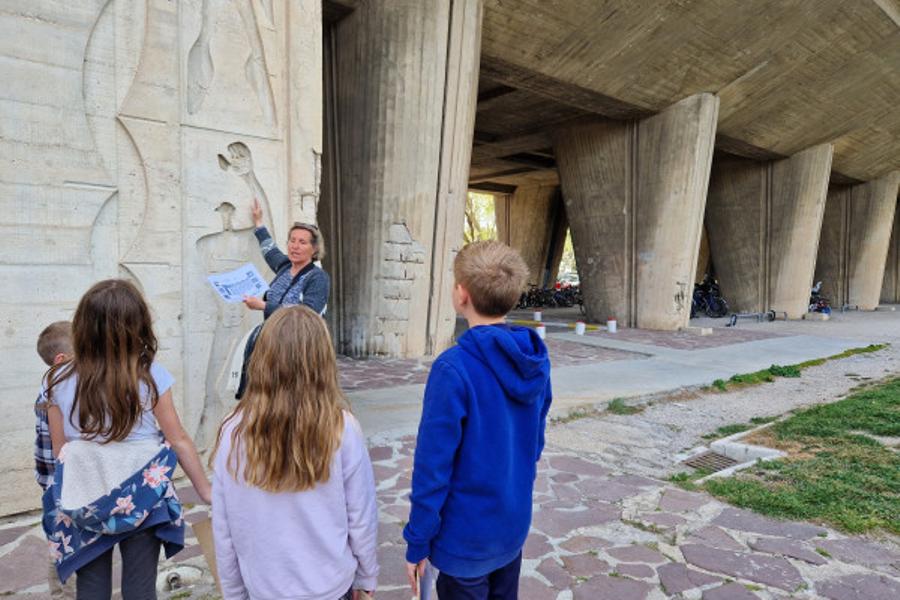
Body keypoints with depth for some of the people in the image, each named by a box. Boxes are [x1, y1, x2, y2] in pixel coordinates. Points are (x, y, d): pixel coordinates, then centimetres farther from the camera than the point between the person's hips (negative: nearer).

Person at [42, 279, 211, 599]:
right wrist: (206, 490, 3)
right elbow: (179, 441, -8)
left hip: (84, 503, 2)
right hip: (141, 500, -1)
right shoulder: (151, 376, -14)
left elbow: (59, 450, -1)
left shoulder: (59, 381, -8)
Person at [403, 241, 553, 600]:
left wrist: (417, 542, -10)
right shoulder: (536, 360, -6)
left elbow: (433, 465, -21)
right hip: (515, 524, 6)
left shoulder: (454, 369, -26)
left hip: (466, 536, -6)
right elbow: (535, 441, 6)